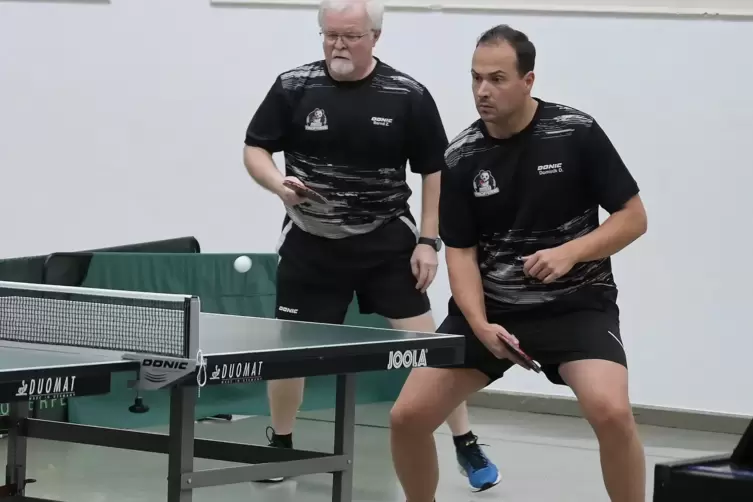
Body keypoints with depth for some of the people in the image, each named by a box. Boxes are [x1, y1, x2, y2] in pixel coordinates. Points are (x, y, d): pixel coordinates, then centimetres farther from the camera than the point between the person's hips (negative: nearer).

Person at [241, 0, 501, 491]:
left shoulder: (409, 96, -9)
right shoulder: (293, 87, -7)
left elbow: (434, 171, 0)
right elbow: (255, 149, 1)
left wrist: (429, 239, -5)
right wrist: (278, 183, -20)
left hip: (387, 240, -1)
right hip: (312, 242, 1)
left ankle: (467, 445, 7)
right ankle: (280, 446, 26)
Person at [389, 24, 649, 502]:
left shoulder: (576, 132, -11)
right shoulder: (460, 158, -4)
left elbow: (633, 217, -6)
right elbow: (460, 252, -2)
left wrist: (569, 253, -22)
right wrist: (480, 325, -18)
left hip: (577, 303, -3)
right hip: (490, 308, 3)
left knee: (611, 411, -28)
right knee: (408, 415, -6)